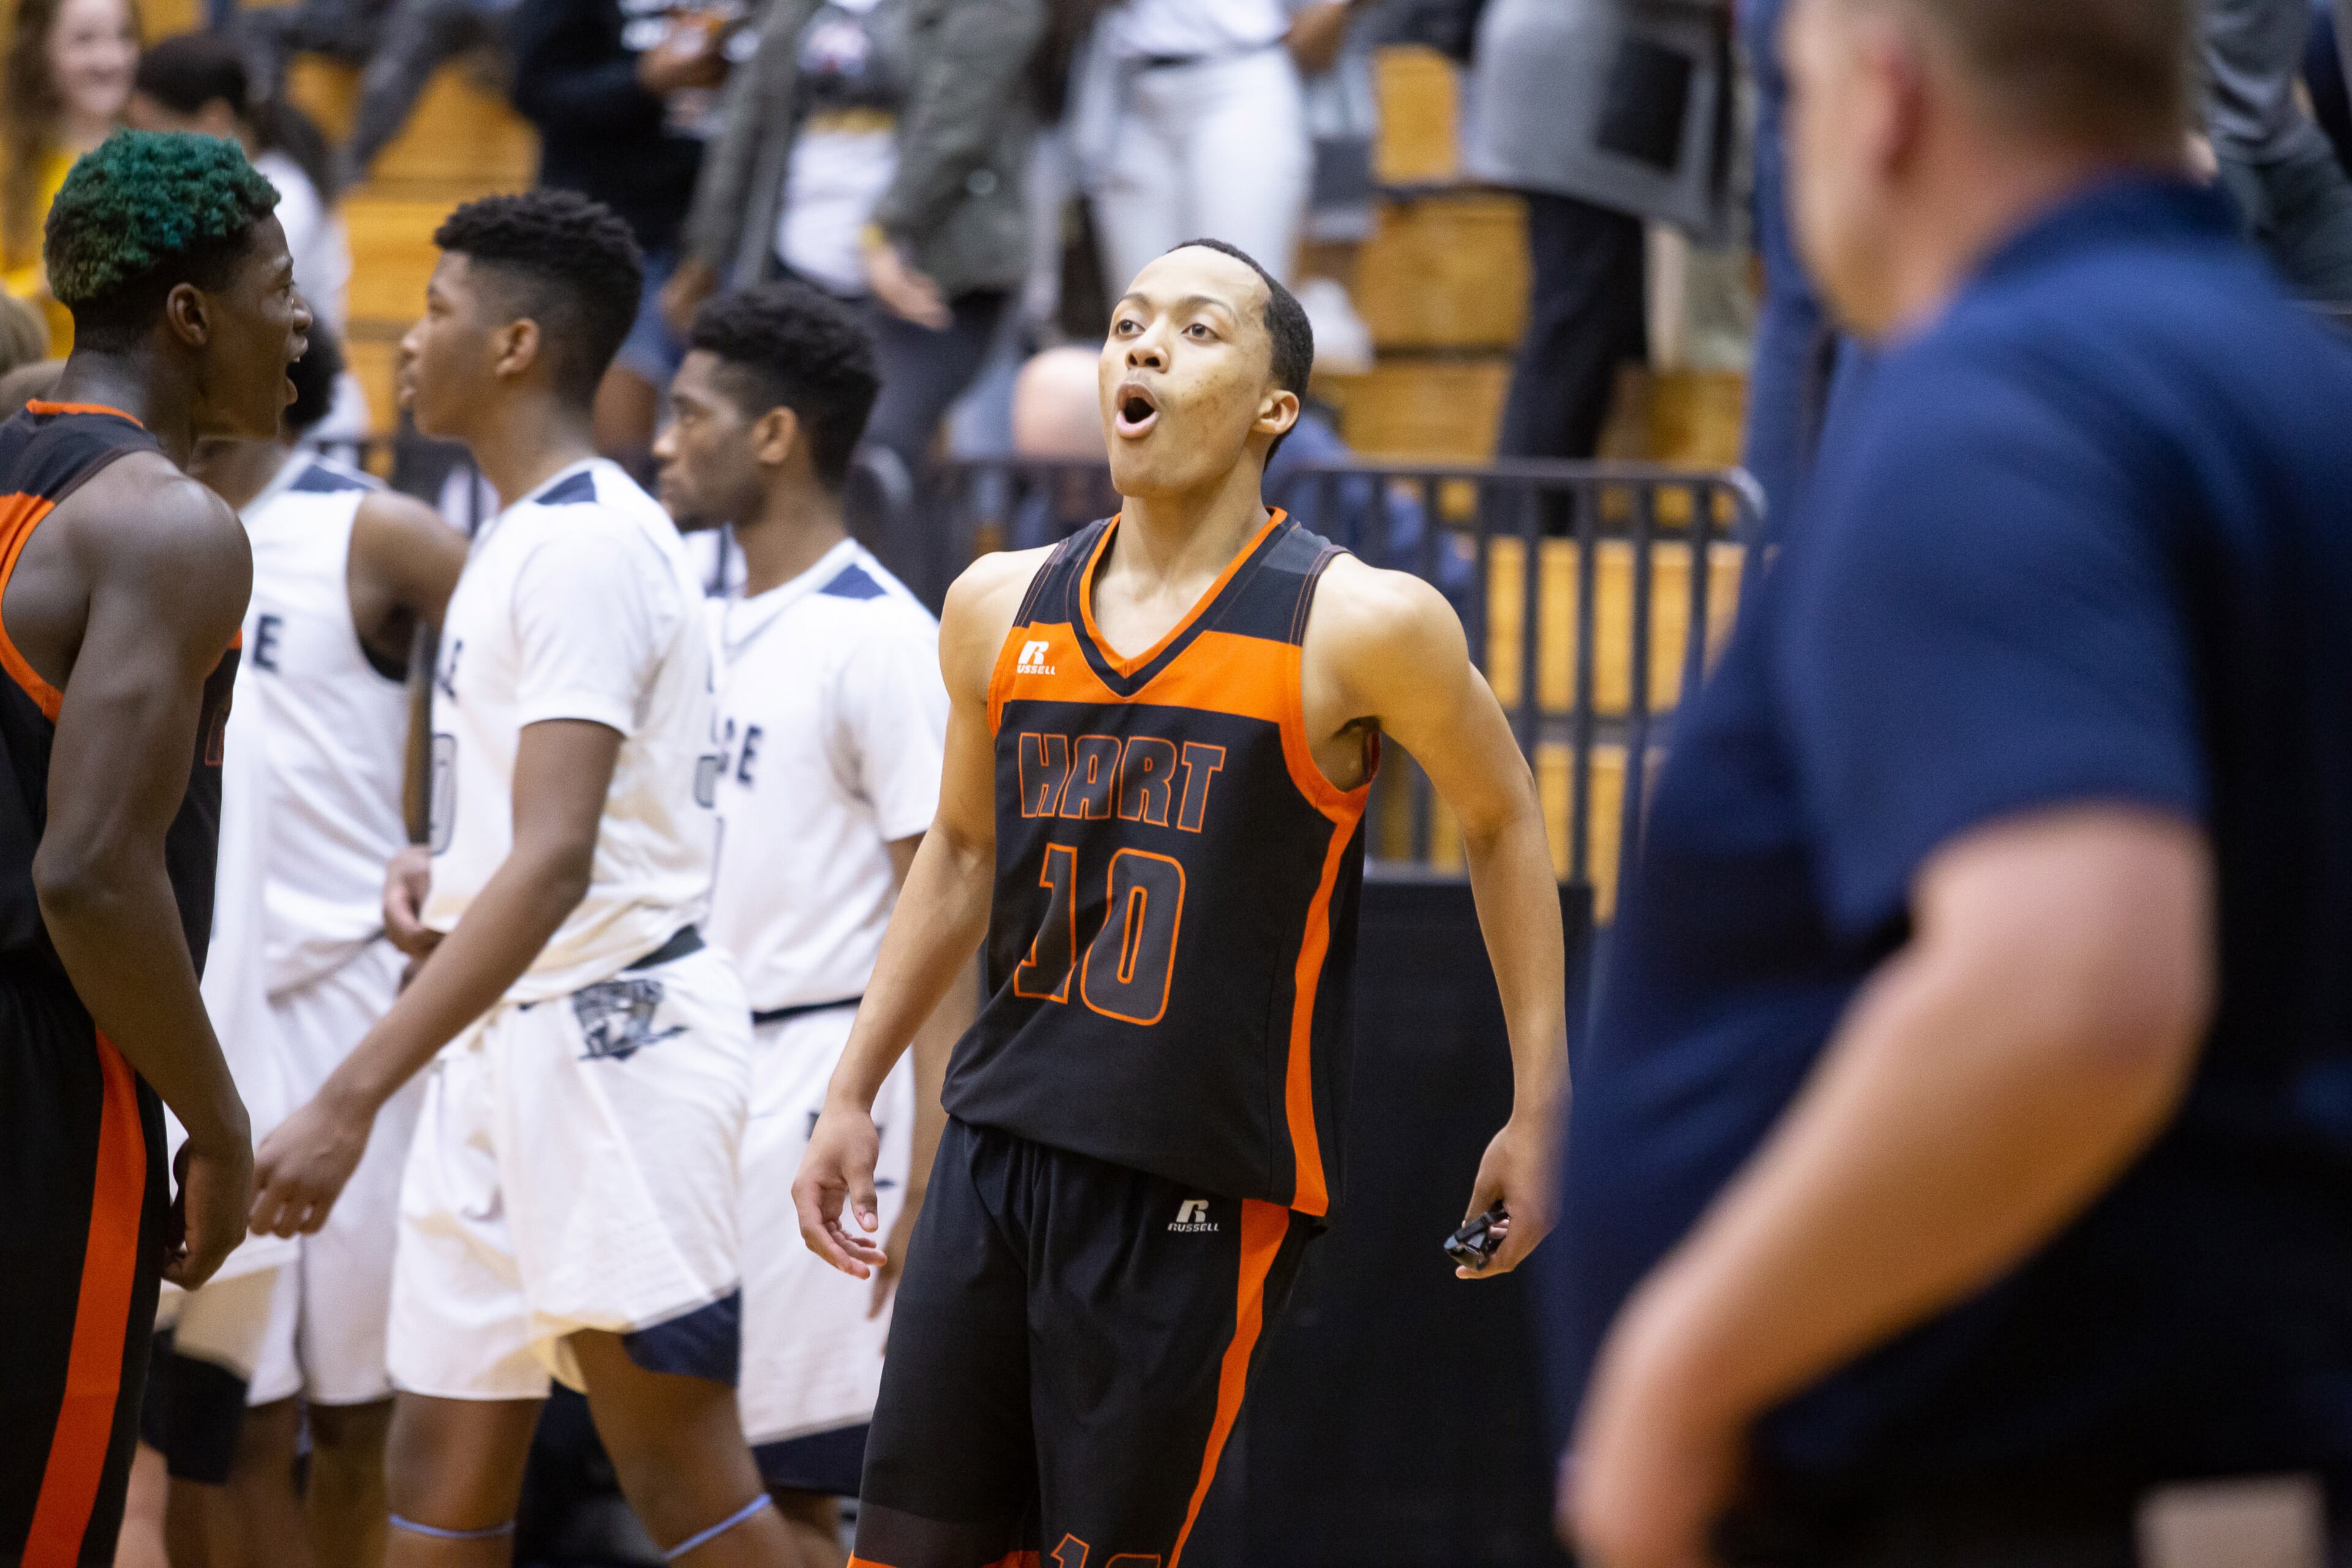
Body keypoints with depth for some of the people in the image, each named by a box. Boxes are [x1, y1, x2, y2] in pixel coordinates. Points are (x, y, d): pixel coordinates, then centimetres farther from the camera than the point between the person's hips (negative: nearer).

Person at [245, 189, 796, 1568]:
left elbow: (556, 863, -26)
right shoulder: (524, 534, 16)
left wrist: (351, 1101, -29)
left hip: (609, 1039, -10)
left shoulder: (586, 545, -17)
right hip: (508, 1044, 10)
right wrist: (447, 867, 8)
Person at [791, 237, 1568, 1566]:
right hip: (1001, 1143, 5)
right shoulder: (1000, 610, 5)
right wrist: (854, 1095, 18)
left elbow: (1505, 823, 3)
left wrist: (1539, 1111, 1)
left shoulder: (1359, 626, -10)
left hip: (1209, 1190, -5)